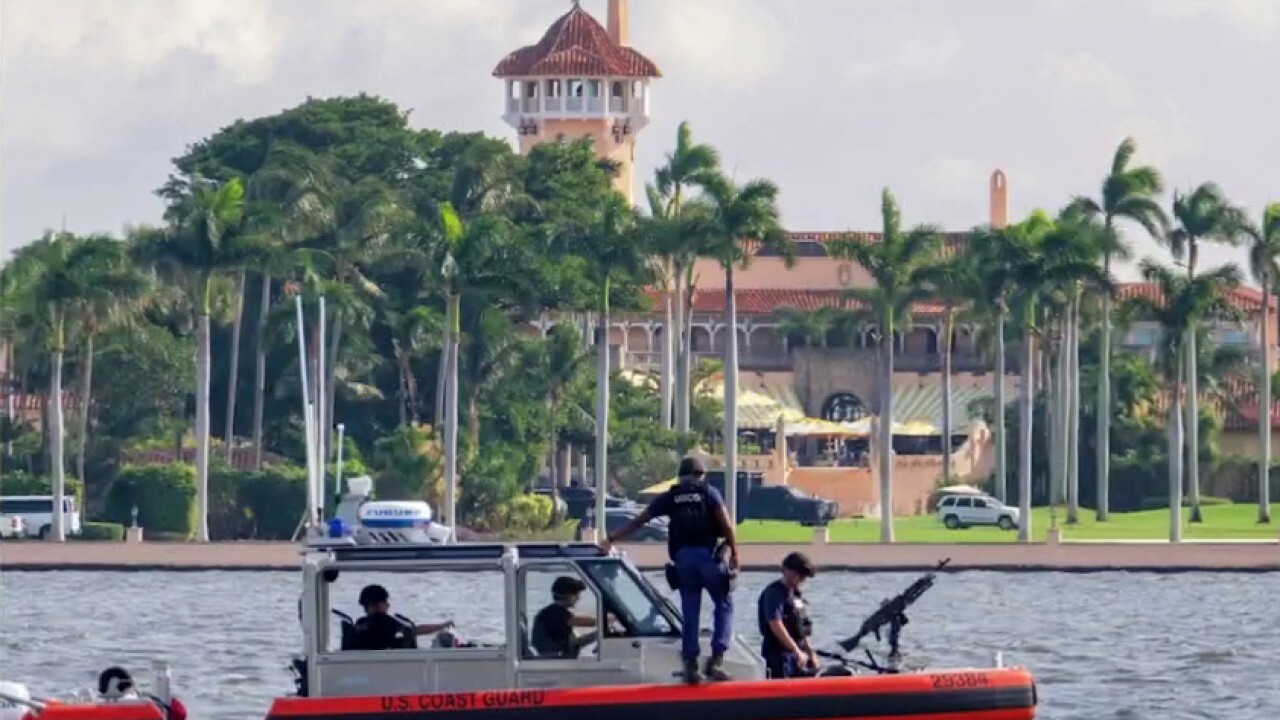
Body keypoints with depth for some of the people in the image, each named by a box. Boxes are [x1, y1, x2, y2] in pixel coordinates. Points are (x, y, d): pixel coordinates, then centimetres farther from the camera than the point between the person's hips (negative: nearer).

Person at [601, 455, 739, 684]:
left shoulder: (670, 497, 13)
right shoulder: (709, 493, 6)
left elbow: (638, 521, 16)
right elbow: (725, 523, -5)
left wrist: (612, 539, 22)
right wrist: (734, 553, 0)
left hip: (683, 558, 3)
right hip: (708, 555, -3)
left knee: (689, 613, 9)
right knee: (724, 605, 8)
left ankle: (690, 664, 4)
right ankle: (716, 659, -6)